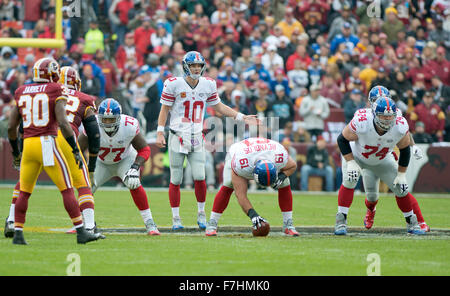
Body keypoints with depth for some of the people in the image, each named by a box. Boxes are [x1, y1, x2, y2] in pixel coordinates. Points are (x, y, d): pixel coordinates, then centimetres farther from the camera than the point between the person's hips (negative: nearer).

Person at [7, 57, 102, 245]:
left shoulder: (22, 93, 12)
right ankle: (81, 232, -3)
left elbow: (11, 127, 13)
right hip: (47, 143, -4)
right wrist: (75, 150, -8)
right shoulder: (56, 91, -2)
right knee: (67, 190, 0)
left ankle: (18, 234, 10)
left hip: (28, 145, 4)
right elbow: (62, 123, -12)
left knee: (24, 192, 13)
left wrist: (15, 152, 25)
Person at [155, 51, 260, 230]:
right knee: (175, 180, 0)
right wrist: (160, 133, -9)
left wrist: (241, 117, 8)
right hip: (178, 137, -2)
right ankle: (176, 219, 10)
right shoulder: (174, 84, -7)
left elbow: (218, 107, 15)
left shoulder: (208, 85, 4)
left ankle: (201, 214, 12)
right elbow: (164, 109, -2)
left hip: (197, 138, 2)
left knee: (199, 177, -7)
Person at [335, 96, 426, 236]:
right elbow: (342, 139, -22)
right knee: (349, 181, -28)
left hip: (382, 160, 3)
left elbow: (404, 150, -10)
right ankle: (341, 221, -18)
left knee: (401, 188, -3)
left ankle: (411, 223, 20)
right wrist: (350, 163, -28)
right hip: (356, 156, -2)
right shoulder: (361, 123, -39)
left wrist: (401, 174, -10)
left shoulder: (400, 127, -30)